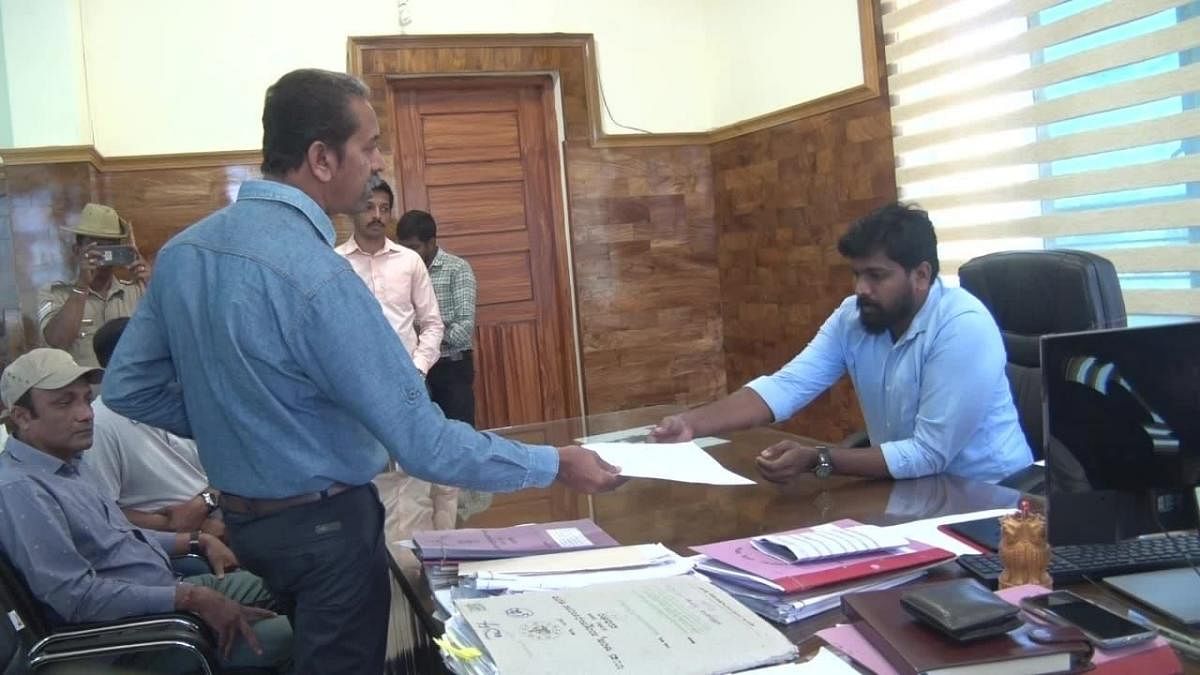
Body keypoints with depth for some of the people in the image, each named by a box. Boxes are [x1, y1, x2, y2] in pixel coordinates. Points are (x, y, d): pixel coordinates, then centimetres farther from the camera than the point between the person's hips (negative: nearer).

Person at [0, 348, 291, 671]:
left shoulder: (68, 464, 11)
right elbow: (78, 596, -26)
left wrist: (197, 542, 11)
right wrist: (191, 598, -25)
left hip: (166, 592, 10)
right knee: (284, 635, -20)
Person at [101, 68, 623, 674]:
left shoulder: (182, 249, -3)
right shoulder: (315, 274, -28)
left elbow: (128, 387, 3)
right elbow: (422, 443, -28)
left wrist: (230, 422, 9)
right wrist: (555, 465, -19)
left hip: (241, 516, 8)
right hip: (324, 525, -8)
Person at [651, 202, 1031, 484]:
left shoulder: (964, 328, -24)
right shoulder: (854, 316, -5)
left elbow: (928, 455, -26)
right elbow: (786, 387, -12)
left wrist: (818, 462, -32)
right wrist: (692, 424, -24)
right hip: (913, 484, 6)